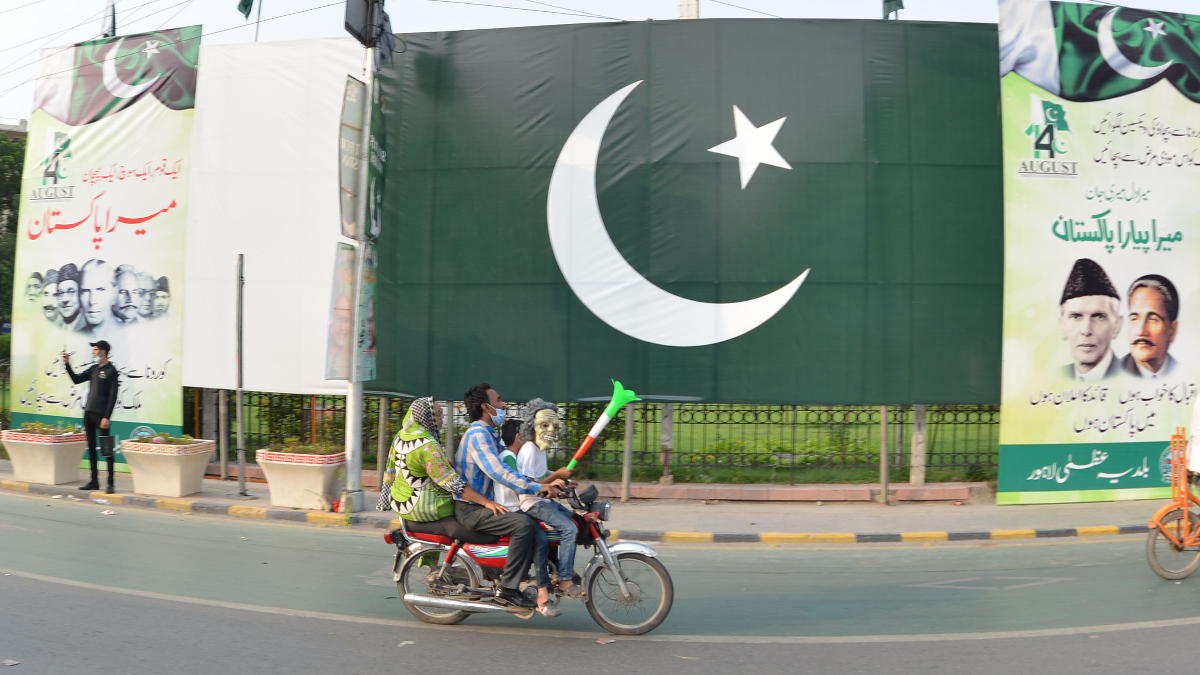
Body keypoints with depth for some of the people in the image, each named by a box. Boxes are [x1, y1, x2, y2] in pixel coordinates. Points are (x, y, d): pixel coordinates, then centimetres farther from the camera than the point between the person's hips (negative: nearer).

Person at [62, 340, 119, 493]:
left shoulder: (110, 370, -7)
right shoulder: (93, 368, 14)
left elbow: (113, 396, -12)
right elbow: (77, 380, 15)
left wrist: (107, 417, -16)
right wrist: (67, 364, 5)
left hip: (101, 415, -8)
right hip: (88, 412, 8)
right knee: (91, 447, 10)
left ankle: (110, 483, -2)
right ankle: (94, 481, 17)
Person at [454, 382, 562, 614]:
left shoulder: (491, 435, 18)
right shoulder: (477, 434, -16)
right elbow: (497, 472, -30)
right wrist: (536, 488, -32)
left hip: (486, 504, 10)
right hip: (471, 509, -10)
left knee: (539, 526, 4)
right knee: (523, 524, -28)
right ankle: (508, 587, -20)